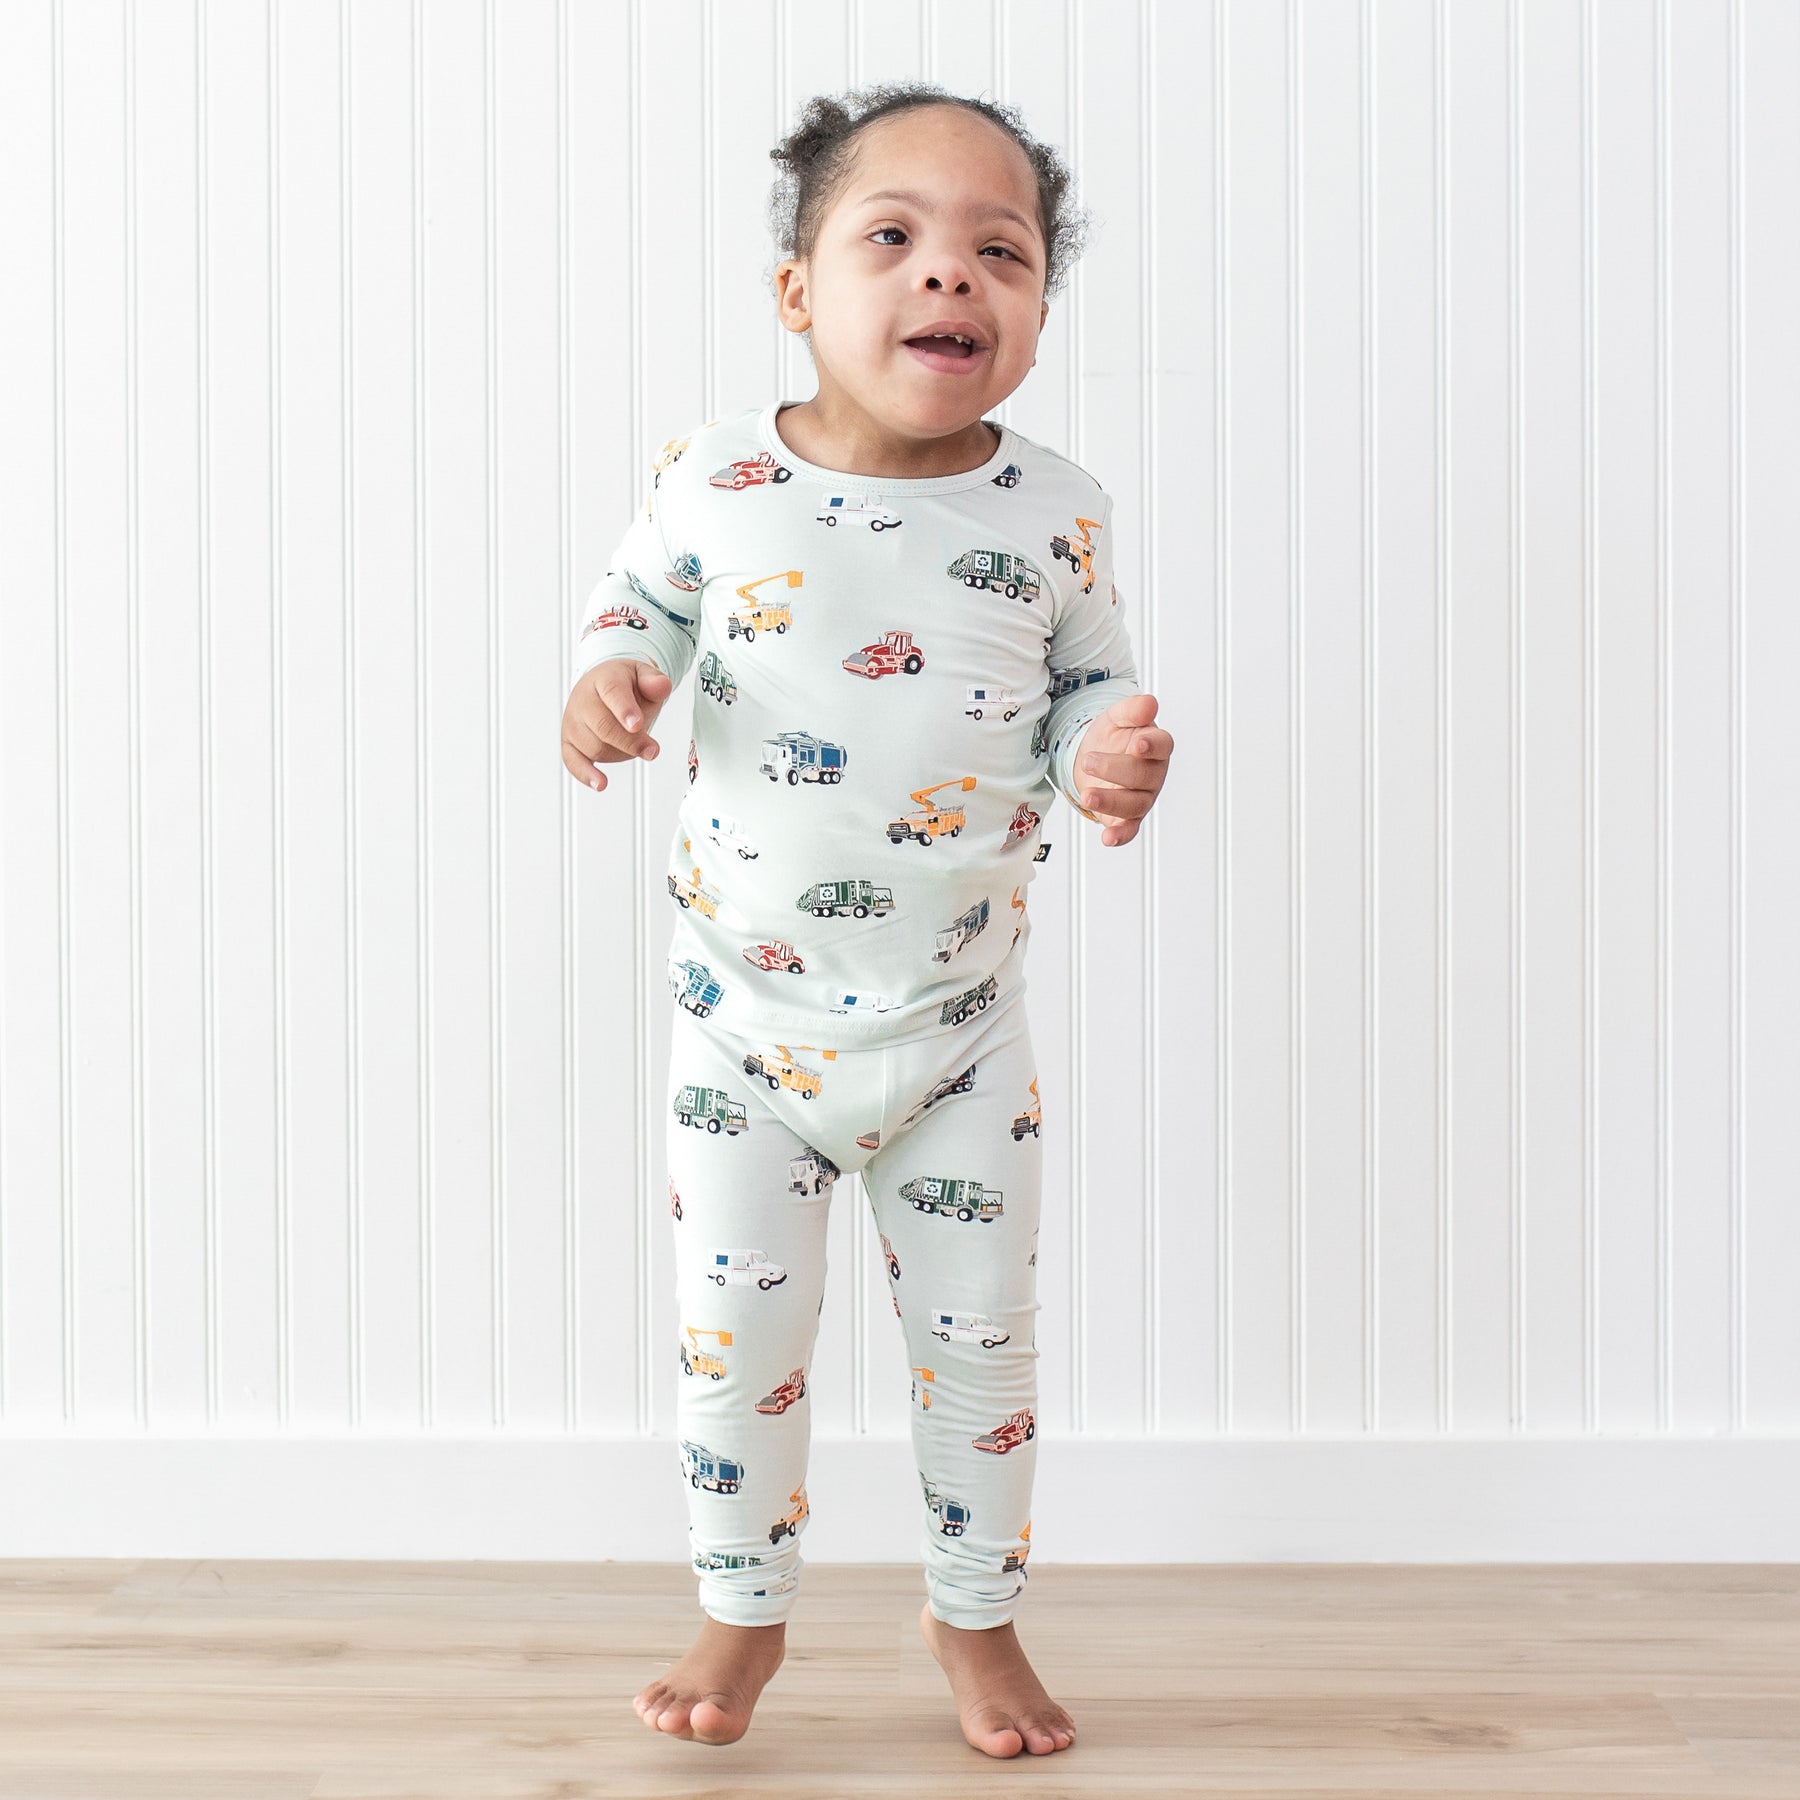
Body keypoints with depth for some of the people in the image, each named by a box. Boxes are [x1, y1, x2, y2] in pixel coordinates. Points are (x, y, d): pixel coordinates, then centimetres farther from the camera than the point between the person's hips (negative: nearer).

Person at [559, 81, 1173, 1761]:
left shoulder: (1055, 513, -8)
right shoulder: (716, 481, -10)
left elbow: (1086, 684, 6)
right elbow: (637, 596, 9)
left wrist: (1113, 761, -16)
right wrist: (605, 678, -12)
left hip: (960, 1022, 1)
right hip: (745, 1010, 0)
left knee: (979, 1335, 10)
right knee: (736, 1335, 8)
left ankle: (973, 1613, 34)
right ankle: (744, 1612, 31)